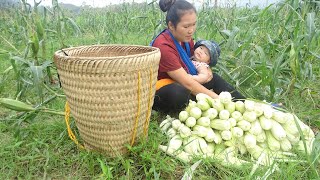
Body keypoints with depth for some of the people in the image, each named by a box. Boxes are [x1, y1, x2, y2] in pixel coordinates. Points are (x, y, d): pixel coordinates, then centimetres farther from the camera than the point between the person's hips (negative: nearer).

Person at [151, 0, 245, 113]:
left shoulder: (185, 38, -4)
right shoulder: (163, 46, -29)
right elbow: (187, 83, -31)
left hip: (179, 84, 9)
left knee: (213, 78, -1)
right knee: (181, 94, -38)